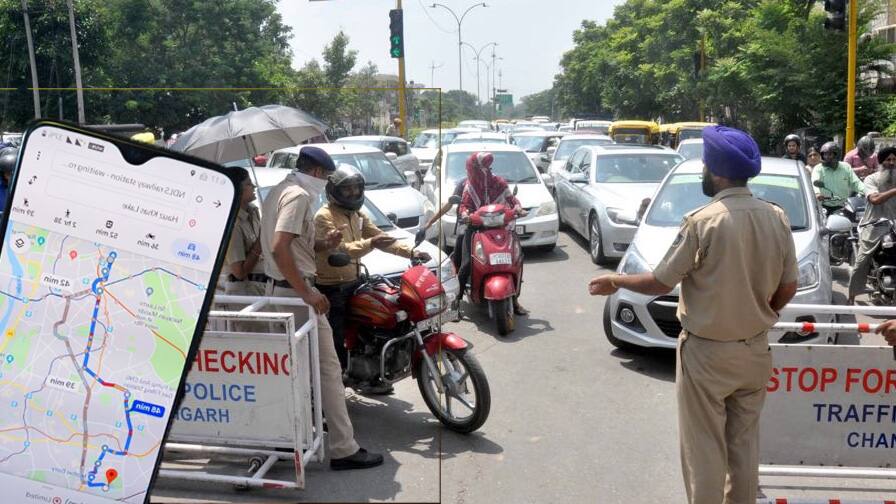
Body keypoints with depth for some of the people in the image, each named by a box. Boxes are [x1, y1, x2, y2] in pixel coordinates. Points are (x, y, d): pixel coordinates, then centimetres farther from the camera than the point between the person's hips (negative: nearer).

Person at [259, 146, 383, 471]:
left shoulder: (278, 192, 16)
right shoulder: (299, 195, -15)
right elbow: (279, 248, -27)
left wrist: (322, 244, 9)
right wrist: (307, 294, -26)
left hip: (277, 289, 10)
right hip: (296, 292, -10)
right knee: (327, 368, -6)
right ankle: (344, 449, -3)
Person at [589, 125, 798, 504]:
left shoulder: (703, 222, -19)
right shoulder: (776, 218, -3)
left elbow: (660, 283, -13)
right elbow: (787, 289, 4)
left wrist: (615, 281, 4)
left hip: (707, 352, -6)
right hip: (755, 349, 6)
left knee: (704, 448, 6)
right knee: (744, 442, 19)